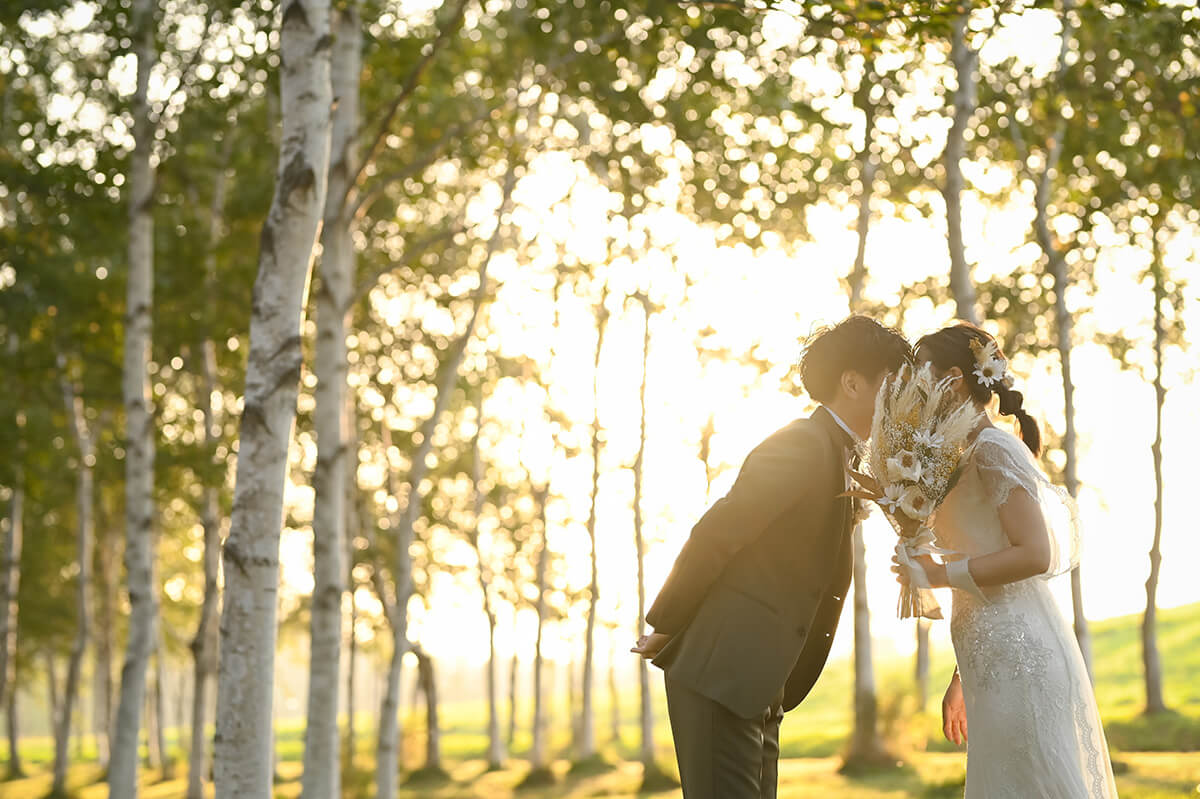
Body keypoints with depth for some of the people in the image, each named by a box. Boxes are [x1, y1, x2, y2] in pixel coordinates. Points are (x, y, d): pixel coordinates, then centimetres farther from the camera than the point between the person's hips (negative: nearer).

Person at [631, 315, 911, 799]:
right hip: (718, 669, -9)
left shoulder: (837, 456, 17)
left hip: (757, 679, 9)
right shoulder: (804, 445, -13)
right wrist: (664, 629, -10)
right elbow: (714, 535, -16)